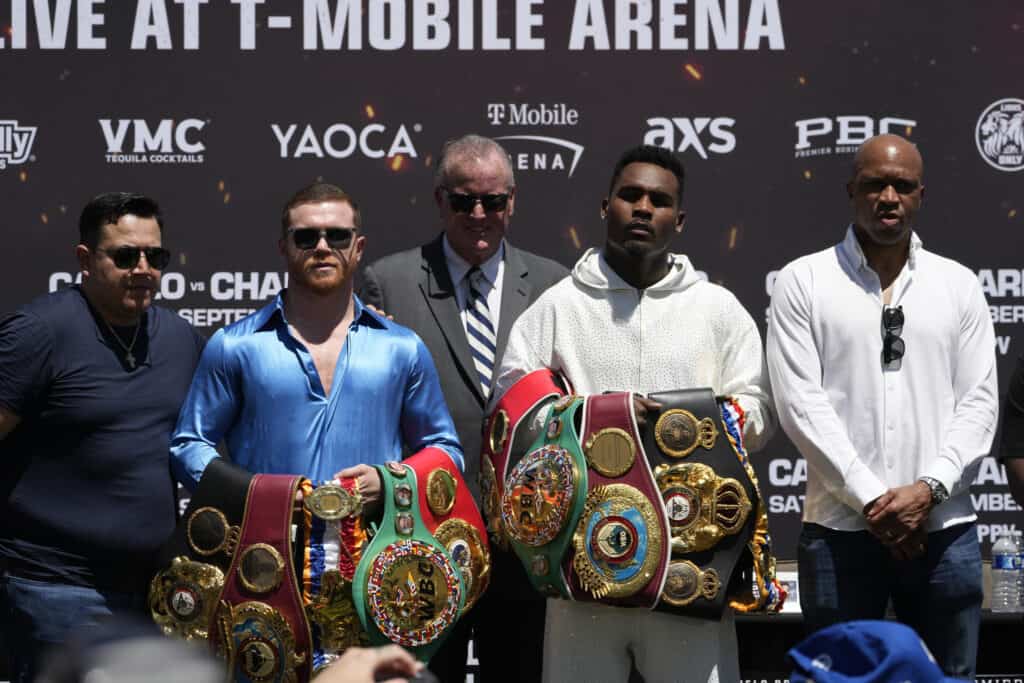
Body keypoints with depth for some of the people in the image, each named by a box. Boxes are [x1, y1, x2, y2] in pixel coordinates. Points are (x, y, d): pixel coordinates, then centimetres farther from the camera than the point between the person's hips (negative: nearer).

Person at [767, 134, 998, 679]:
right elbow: (800, 403, -5)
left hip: (944, 530, 2)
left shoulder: (958, 285, 10)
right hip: (840, 529, -2)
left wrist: (928, 489, -10)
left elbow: (979, 402, 5)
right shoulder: (803, 282, 3)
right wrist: (871, 498, -12)